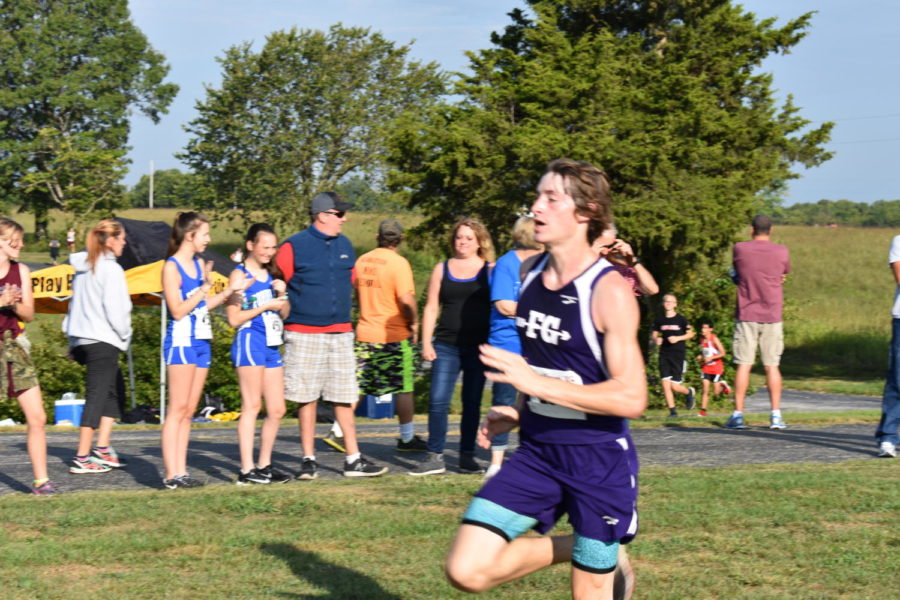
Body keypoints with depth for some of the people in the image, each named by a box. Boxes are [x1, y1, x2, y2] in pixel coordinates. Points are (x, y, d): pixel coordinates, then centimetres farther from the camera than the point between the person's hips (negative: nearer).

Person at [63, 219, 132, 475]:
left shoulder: (83, 268, 13)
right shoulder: (110, 269, -12)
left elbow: (75, 304, 16)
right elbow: (115, 309, -16)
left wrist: (72, 340, 18)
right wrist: (125, 337, -1)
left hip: (82, 339, 9)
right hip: (103, 339, -9)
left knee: (115, 388, 17)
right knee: (97, 396, -5)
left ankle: (102, 449, 11)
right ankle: (82, 458, -5)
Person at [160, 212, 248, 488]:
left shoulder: (199, 264, 14)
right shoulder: (171, 267, -8)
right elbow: (178, 311, -14)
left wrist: (229, 290, 10)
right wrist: (205, 287, -17)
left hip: (201, 342, 8)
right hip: (181, 341, -8)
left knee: (188, 411, 8)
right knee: (177, 410, -8)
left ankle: (181, 471, 10)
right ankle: (171, 475, -8)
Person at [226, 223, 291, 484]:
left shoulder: (272, 275, 17)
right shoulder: (240, 275, -4)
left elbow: (284, 314, 19)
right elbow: (234, 318, -10)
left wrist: (282, 294, 1)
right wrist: (265, 306, -13)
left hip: (272, 345, 8)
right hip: (250, 341, -7)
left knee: (277, 410, 7)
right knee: (252, 406, -9)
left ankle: (265, 465, 16)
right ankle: (247, 470, -9)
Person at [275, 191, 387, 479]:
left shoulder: (344, 246, 11)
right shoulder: (293, 247, -6)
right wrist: (291, 316, -2)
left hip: (340, 333, 5)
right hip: (304, 335, -4)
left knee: (344, 399, 5)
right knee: (307, 399, 2)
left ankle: (353, 460, 9)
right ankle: (309, 460, 9)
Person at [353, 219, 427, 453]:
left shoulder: (362, 261, 5)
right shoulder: (398, 263, -13)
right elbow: (406, 299, -22)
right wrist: (414, 323, -7)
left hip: (365, 333, 5)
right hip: (395, 335, -5)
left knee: (357, 387, 9)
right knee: (403, 387, 6)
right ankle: (407, 438, 13)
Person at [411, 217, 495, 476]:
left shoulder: (490, 270, 6)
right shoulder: (442, 269, 10)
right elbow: (431, 308, 10)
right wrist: (426, 343, 2)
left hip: (478, 347, -1)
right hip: (447, 345, 1)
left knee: (472, 403, 5)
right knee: (437, 401, -7)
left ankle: (467, 457, 13)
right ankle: (435, 457, -3)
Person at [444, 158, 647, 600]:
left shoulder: (609, 291, -17)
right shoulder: (532, 277, 6)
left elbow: (632, 397, -24)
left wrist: (537, 384, -28)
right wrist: (518, 413, 6)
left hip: (598, 460, -6)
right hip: (537, 452, 6)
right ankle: (576, 546, 18)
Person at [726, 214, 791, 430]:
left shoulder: (739, 249, -2)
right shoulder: (781, 252, 0)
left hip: (746, 315, -1)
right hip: (772, 315, 1)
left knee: (743, 365, 0)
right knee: (772, 365, 4)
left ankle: (738, 414, -2)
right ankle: (776, 416, 1)